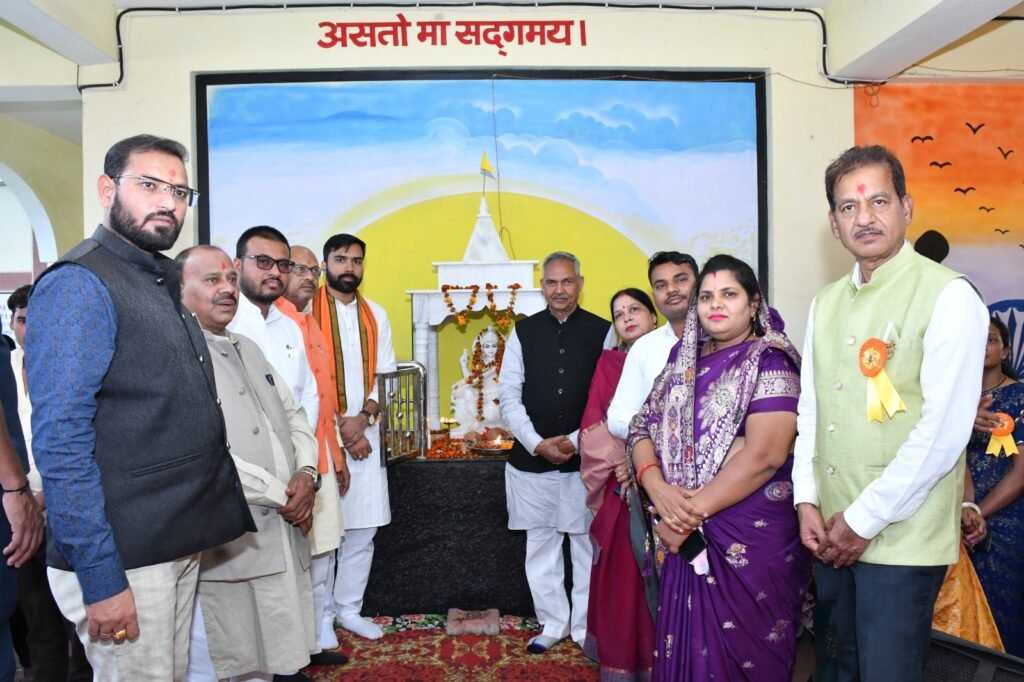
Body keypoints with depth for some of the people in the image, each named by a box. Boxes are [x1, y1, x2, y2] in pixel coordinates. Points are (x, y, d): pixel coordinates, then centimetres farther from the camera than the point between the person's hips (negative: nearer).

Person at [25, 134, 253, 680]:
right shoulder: (77, 285, -14)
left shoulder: (164, 283, 12)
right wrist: (100, 577, -21)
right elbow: (61, 443, -20)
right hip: (122, 561, -8)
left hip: (180, 547, 8)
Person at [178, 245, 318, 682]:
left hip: (285, 532, 8)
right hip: (225, 542, -7)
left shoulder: (248, 350, 17)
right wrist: (280, 495, -13)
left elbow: (294, 417, 17)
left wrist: (306, 475, -2)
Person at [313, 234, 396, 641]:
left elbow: (384, 377, 8)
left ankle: (349, 608, 22)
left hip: (365, 435, 4)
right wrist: (339, 429, -10)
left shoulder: (375, 315, 11)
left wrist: (362, 419, -9)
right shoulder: (307, 311, -3)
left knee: (363, 528, 7)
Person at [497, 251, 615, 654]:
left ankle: (586, 627, 24)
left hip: (584, 458, -1)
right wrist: (537, 443, -9)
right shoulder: (523, 332, 4)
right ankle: (552, 623, 27)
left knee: (587, 545, 8)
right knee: (541, 544, 11)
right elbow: (509, 395, 1)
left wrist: (575, 440, -11)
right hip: (531, 458, 2)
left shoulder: (601, 332, 0)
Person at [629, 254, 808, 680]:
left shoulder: (770, 362, -8)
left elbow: (764, 455, -18)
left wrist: (692, 513, -16)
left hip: (751, 536, -5)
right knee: (684, 647, 13)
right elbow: (642, 426, 6)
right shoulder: (683, 362, 11)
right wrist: (657, 488, -13)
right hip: (687, 537, 5)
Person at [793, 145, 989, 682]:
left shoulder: (948, 296, -11)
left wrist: (864, 520, -14)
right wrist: (807, 501, 1)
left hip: (901, 539, -6)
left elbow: (944, 430, -16)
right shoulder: (825, 303, 8)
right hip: (830, 534, 6)